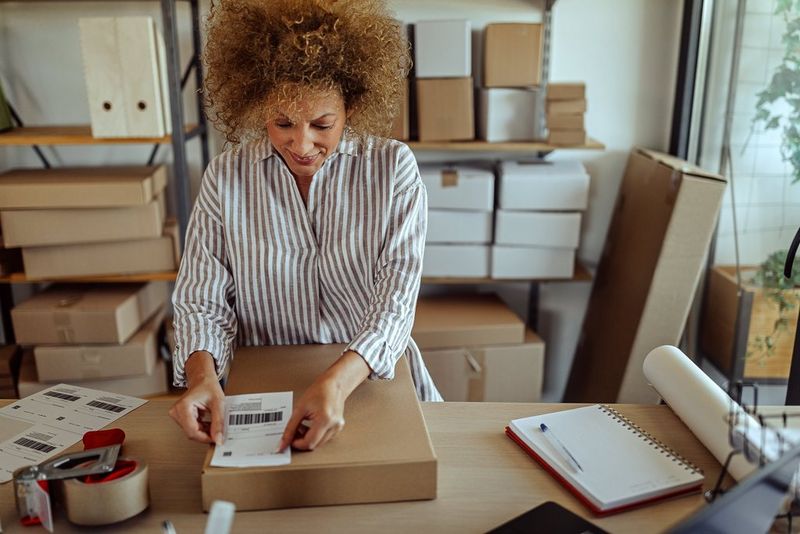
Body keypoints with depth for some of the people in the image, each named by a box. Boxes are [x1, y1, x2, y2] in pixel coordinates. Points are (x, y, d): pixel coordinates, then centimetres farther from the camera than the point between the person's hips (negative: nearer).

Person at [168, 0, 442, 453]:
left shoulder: (393, 168, -6)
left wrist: (338, 382, -30)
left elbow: (397, 296, -13)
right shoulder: (226, 177, -3)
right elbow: (202, 299, -1)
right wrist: (202, 375, -22)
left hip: (372, 376, 1)